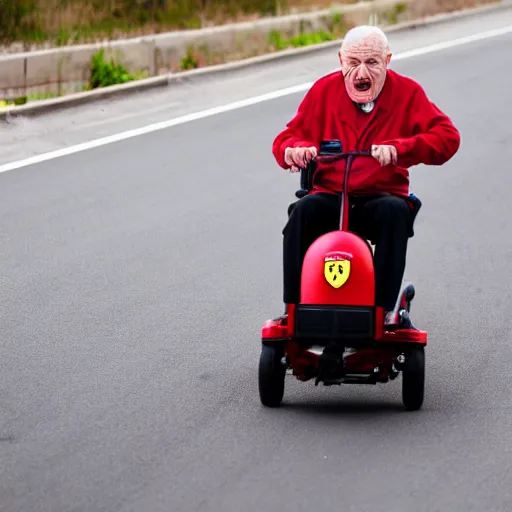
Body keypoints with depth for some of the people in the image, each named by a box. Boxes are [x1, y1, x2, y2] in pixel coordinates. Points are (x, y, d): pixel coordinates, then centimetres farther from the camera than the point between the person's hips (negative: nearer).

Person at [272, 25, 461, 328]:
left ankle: (385, 308, -32)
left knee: (394, 212, -35)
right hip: (330, 194, 2)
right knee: (303, 211, -30)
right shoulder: (324, 90, 6)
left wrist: (399, 148, -29)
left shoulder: (407, 92, 1)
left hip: (382, 196, -1)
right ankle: (295, 307, -26)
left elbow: (447, 137, -12)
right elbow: (287, 138, 7)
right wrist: (296, 149, -20)